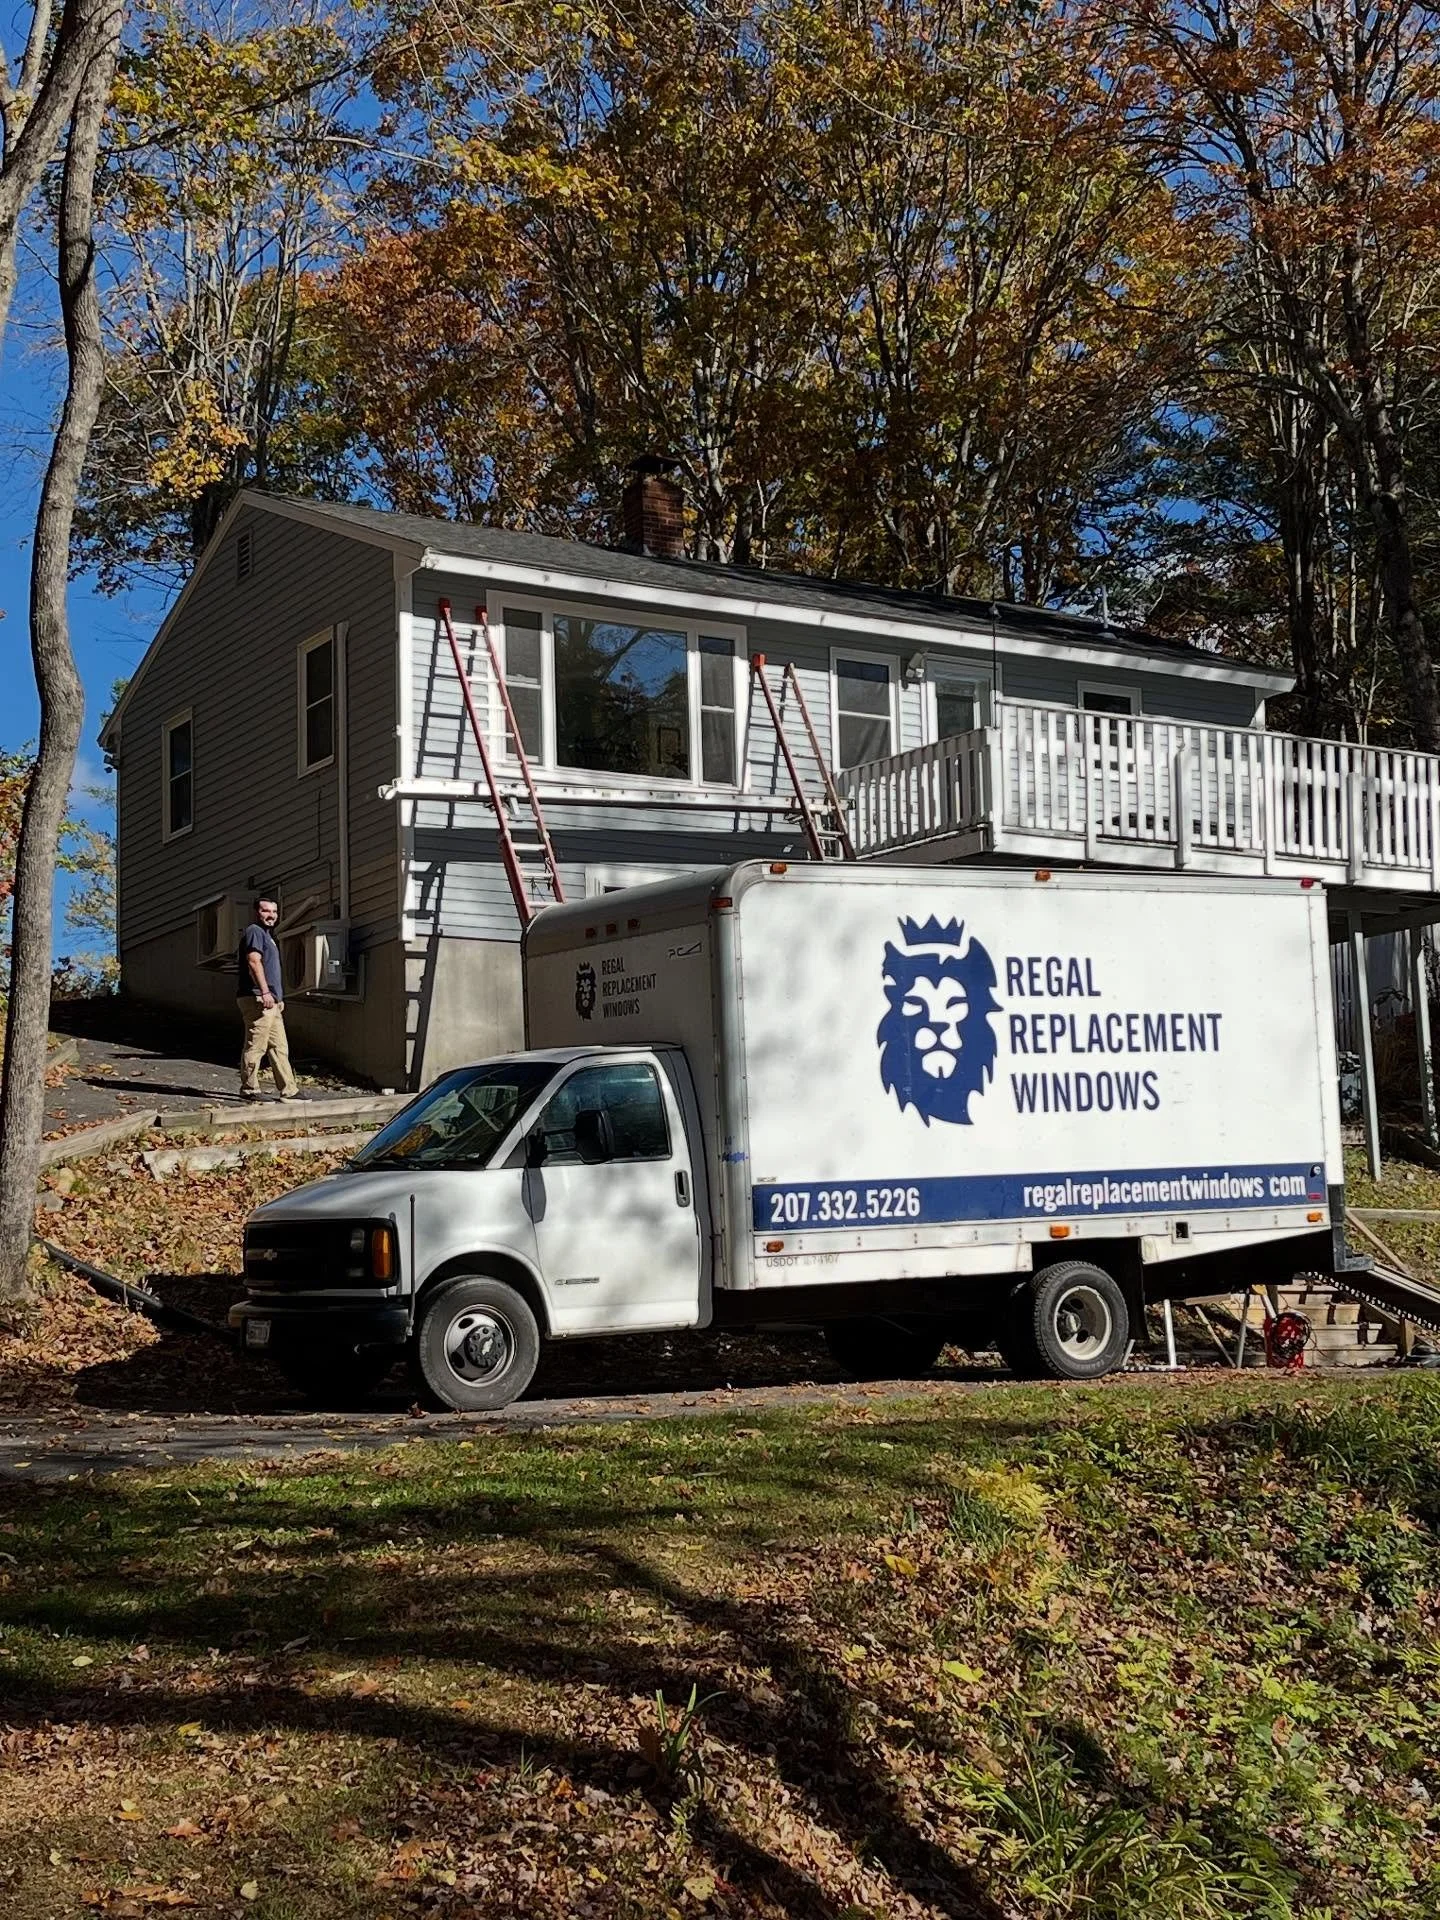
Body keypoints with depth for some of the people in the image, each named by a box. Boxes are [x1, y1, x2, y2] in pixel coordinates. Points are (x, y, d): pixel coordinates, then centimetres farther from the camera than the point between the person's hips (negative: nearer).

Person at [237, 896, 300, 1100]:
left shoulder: (266, 934, 24)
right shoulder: (254, 931, -8)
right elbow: (254, 962, -19)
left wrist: (278, 998, 26)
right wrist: (265, 992, -26)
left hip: (271, 1001, 11)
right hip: (257, 999, -11)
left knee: (279, 1048, 9)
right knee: (256, 1046, -7)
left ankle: (289, 1091, 11)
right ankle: (249, 1090, -3)